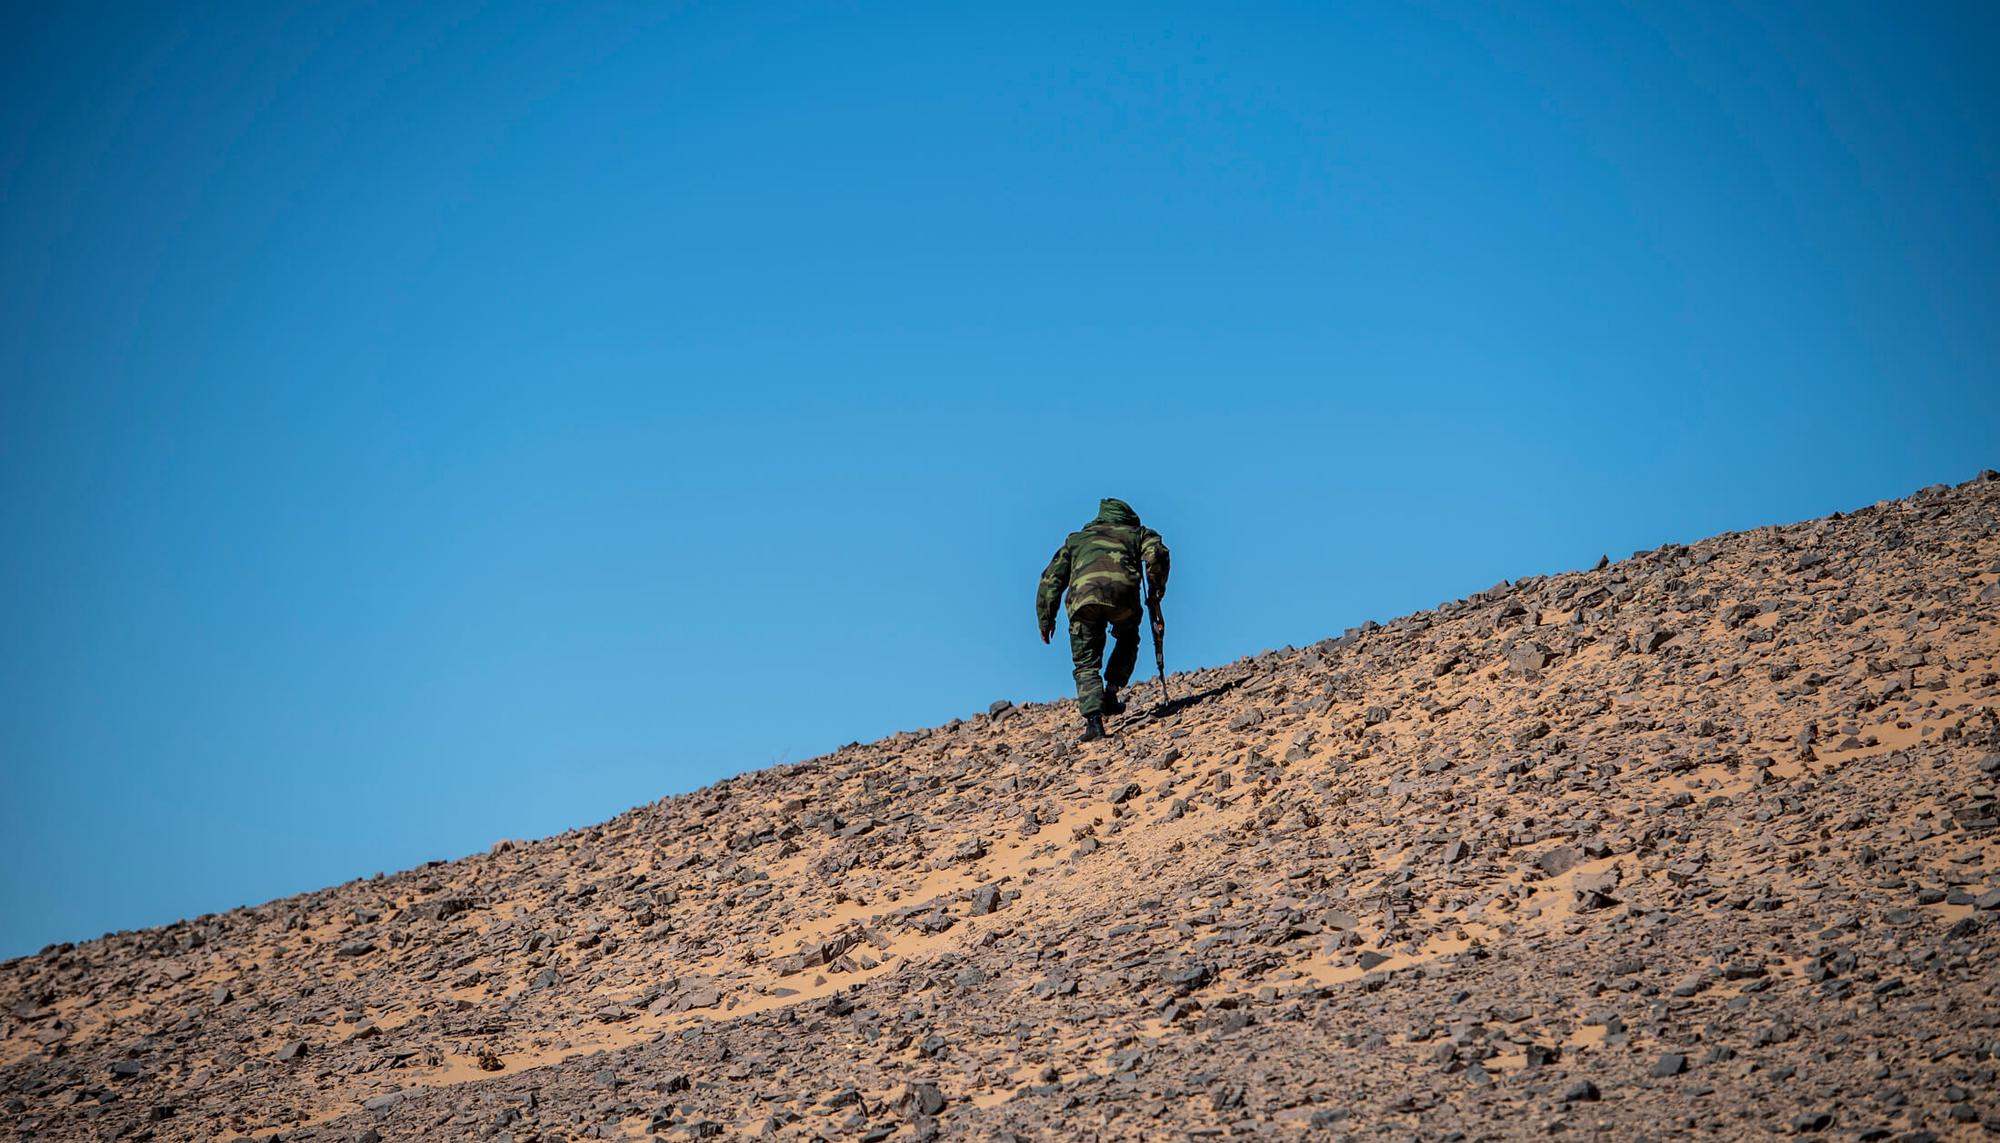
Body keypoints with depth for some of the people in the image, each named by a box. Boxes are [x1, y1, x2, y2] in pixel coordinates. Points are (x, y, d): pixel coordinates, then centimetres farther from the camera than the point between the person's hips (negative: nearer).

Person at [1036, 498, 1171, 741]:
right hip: (1122, 589, -1)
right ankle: (1111, 694, 17)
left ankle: (1093, 720, -12)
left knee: (1086, 665, 8)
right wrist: (1155, 594, 16)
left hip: (1083, 593, 1)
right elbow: (1157, 554, 10)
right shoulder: (1136, 533, 33)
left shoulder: (1076, 539, 38)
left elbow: (1052, 578, 28)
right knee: (1127, 639, 31)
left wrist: (1046, 618, 28)